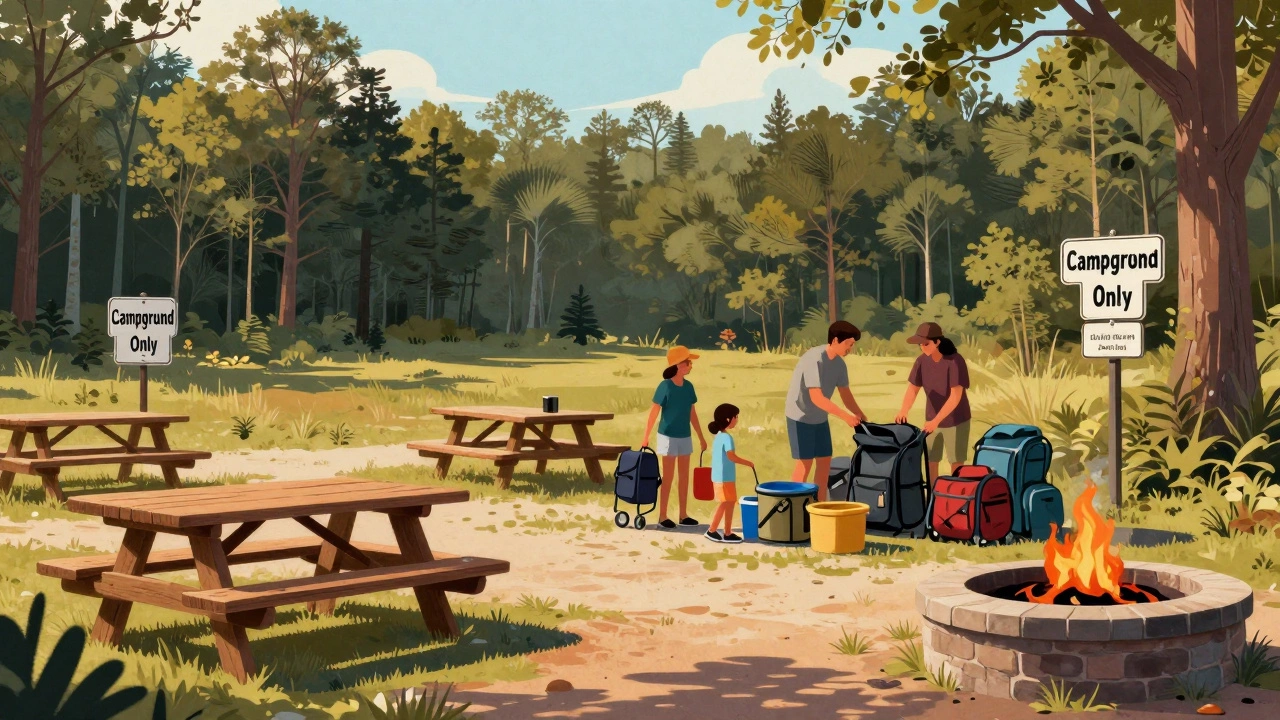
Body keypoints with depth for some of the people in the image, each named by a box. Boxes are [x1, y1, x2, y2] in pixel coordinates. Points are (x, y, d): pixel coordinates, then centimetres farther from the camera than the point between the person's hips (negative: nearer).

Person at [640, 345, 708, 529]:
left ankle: (683, 515, 18)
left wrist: (701, 437, 14)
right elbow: (654, 412, -13)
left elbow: (692, 413, 11)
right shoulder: (665, 386, -14)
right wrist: (646, 437, -14)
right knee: (668, 477, -1)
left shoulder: (688, 386, 3)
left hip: (685, 436, 6)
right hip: (668, 436, -6)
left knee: (684, 476, 10)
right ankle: (662, 516, 7)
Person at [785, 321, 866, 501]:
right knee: (804, 464, -6)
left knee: (824, 462, 7)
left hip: (820, 419, 8)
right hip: (800, 418, -8)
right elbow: (817, 398, -29)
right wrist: (845, 416, -29)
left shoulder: (839, 363, -2)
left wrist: (862, 418, -5)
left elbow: (846, 395, 6)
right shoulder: (814, 360, -27)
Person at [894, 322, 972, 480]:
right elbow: (912, 389, -7)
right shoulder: (922, 361, -7)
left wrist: (936, 420, -30)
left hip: (956, 420, -5)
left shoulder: (955, 361, -22)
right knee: (931, 461, 6)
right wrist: (904, 411, -26)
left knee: (956, 462, 1)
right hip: (932, 420, 5)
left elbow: (955, 396, -25)